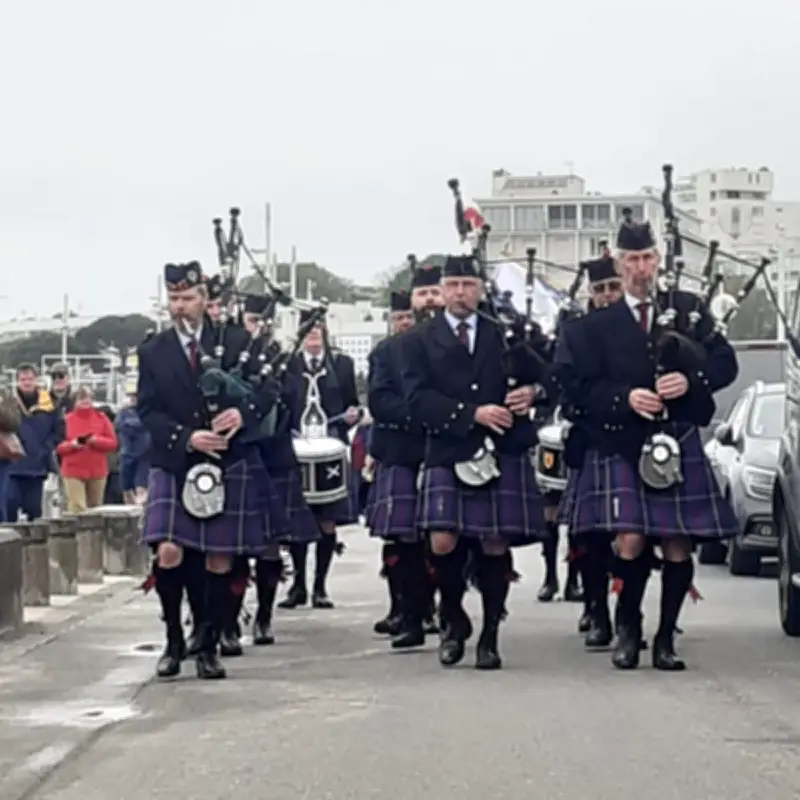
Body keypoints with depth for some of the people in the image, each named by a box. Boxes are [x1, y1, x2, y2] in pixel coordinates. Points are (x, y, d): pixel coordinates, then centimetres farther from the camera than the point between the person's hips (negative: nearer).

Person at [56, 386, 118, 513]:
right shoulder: (67, 419, 3)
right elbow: (57, 446, 3)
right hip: (73, 472, -2)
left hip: (97, 471, 2)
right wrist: (71, 444, -16)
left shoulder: (101, 418, 7)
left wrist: (97, 440, -13)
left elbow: (112, 443, 4)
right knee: (77, 510, -13)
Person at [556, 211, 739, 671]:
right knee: (630, 539, -13)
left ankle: (666, 638, 15)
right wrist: (625, 397, -15)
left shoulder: (688, 309, 9)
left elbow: (725, 362, 6)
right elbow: (577, 383, -2)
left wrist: (691, 381, -12)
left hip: (679, 443, 2)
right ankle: (628, 626, 12)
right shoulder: (596, 323, 3)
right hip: (621, 445, -2)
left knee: (678, 544, 1)